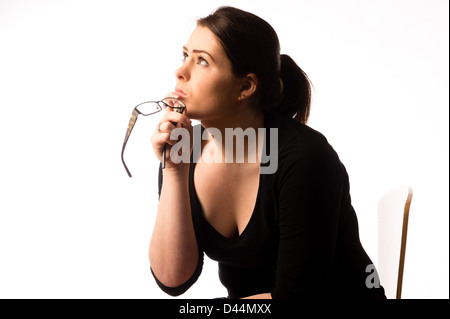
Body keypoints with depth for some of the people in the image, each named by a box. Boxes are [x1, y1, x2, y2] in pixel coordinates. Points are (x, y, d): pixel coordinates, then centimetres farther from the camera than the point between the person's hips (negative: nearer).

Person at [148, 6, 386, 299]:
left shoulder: (304, 157, -22)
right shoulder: (186, 152, -6)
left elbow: (293, 294, -20)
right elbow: (173, 279, -12)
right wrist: (174, 171, -19)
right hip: (246, 301, 5)